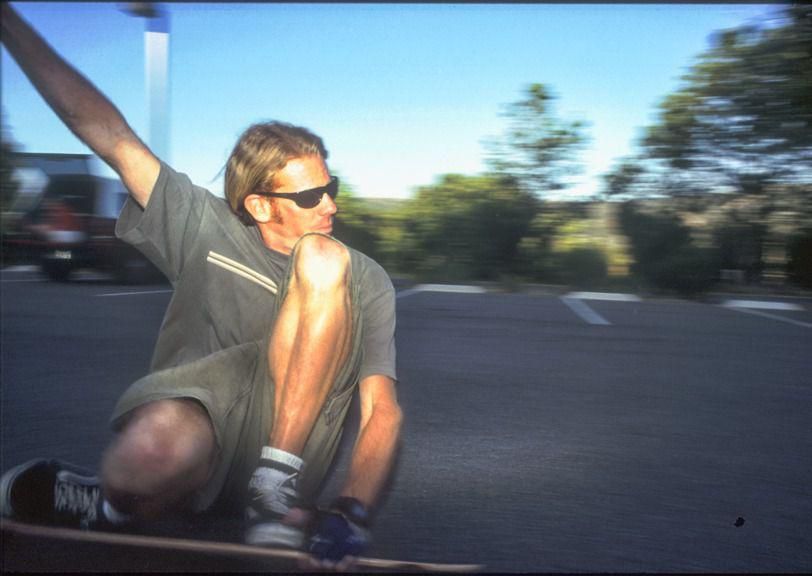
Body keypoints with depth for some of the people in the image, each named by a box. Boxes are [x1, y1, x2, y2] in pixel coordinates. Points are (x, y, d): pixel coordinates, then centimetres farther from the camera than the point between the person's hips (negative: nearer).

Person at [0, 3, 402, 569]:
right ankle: (109, 508, -3)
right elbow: (107, 131, 2)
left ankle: (276, 484, -18)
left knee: (322, 260, -20)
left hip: (287, 435, 1)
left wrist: (353, 513, -23)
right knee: (153, 452, -41)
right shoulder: (207, 228, 4)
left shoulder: (364, 281, 1)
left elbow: (384, 410, -8)